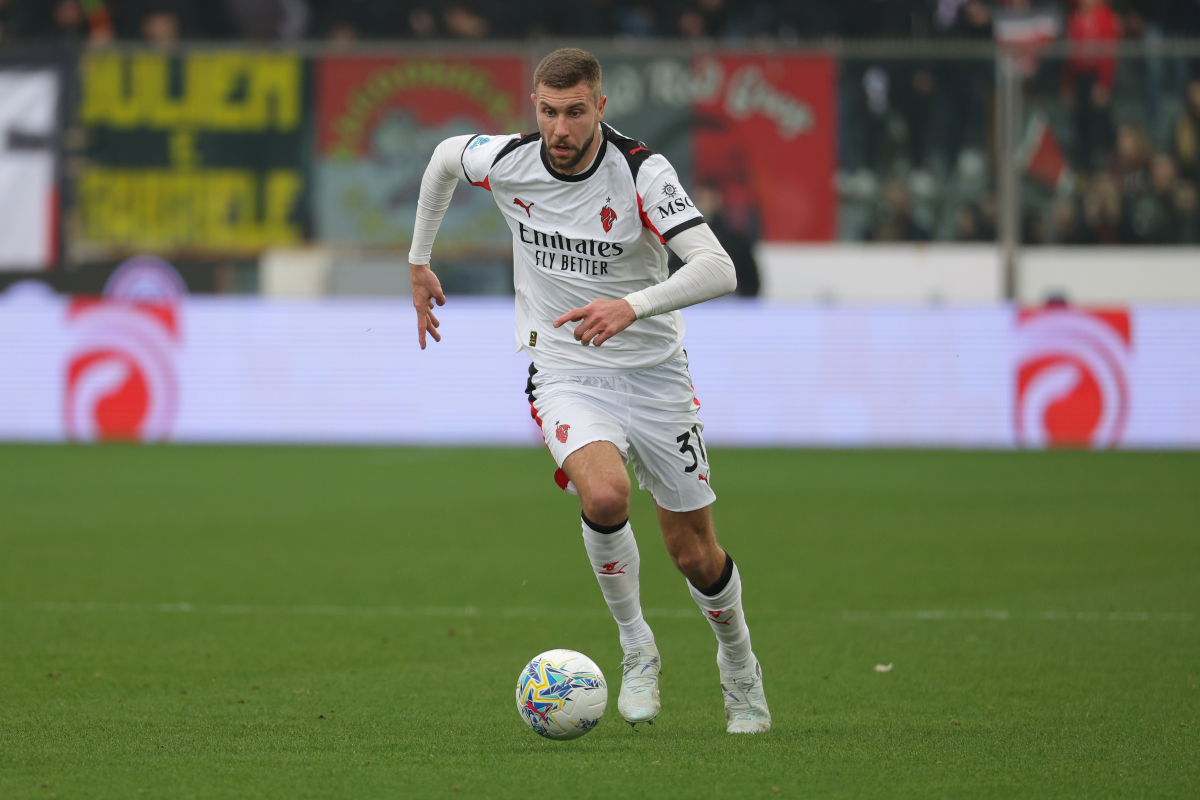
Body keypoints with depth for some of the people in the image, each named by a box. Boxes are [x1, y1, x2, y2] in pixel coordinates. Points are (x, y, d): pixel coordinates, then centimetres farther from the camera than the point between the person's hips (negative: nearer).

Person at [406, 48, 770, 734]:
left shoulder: (641, 172, -20)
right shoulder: (507, 161, -10)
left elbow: (717, 269, -31)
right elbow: (445, 157, 15)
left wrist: (634, 306, -45)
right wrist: (419, 262, 20)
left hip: (655, 374, -1)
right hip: (565, 375, 1)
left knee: (695, 553, 6)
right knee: (605, 496, -30)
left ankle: (740, 667, 36)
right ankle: (636, 650, -7)